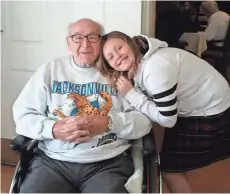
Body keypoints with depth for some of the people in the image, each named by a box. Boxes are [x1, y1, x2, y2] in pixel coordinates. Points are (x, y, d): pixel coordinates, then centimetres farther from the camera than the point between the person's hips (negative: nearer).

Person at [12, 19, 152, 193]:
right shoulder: (50, 69, 11)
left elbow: (144, 120, 2)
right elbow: (22, 114, 8)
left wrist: (109, 123, -16)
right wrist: (53, 129, -11)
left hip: (108, 164, -1)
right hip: (53, 161, 1)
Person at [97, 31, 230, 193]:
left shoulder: (156, 68, -31)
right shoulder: (137, 65, -3)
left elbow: (167, 119, -26)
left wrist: (130, 94, -23)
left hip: (211, 112, -8)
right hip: (190, 110, 8)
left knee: (170, 168, 1)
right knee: (170, 164, 18)